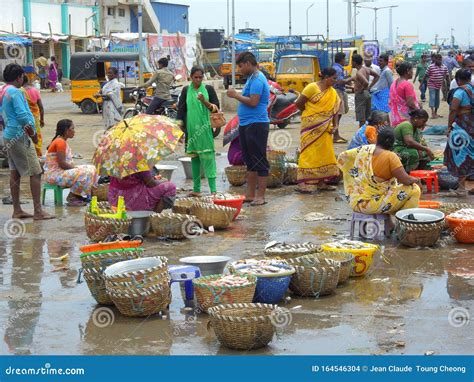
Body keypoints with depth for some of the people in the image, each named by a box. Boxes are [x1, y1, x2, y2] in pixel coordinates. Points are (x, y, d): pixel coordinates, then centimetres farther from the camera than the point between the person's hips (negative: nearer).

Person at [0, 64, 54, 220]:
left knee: (15, 173, 12)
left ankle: (17, 210, 15)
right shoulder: (15, 92, -15)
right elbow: (22, 116, -22)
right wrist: (33, 134, -8)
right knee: (35, 173, -6)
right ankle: (38, 211, -7)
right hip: (19, 136, -10)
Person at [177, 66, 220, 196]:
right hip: (191, 128, 2)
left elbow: (216, 107, 1)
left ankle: (213, 189, -13)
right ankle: (196, 189, 14)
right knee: (194, 158, 8)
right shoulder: (186, 90, 7)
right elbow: (181, 110, 8)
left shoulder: (208, 89, 3)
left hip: (205, 128, -2)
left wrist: (204, 101, -17)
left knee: (208, 157, -10)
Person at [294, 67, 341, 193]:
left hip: (324, 129, 7)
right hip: (311, 127, -7)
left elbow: (335, 110, 11)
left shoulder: (333, 93, 9)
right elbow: (298, 103, -9)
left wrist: (335, 125, -2)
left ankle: (321, 182, 18)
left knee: (324, 154, 10)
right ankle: (304, 184, -4)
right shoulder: (312, 87, -10)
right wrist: (310, 113, 4)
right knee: (309, 153, -6)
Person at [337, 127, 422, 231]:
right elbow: (405, 180, -17)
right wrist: (416, 180, 5)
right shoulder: (390, 156, -17)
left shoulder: (364, 150, 1)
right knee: (414, 190, 0)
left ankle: (390, 225, 32)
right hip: (372, 204, -8)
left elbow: (342, 157, 15)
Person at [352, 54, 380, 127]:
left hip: (360, 94, -9)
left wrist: (362, 89, -18)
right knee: (368, 117, 14)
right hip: (367, 93, 9)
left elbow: (366, 82, -35)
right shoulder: (366, 69, 6)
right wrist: (370, 87, 12)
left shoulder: (359, 73, -20)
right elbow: (377, 76, 15)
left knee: (361, 118, -5)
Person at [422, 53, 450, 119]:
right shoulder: (430, 67, -13)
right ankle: (432, 113, -24)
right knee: (432, 97, -17)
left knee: (437, 99, 13)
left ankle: (435, 113, 24)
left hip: (439, 85, 6)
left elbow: (447, 76, 8)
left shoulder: (444, 67, 1)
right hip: (431, 85, -6)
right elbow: (426, 75, -7)